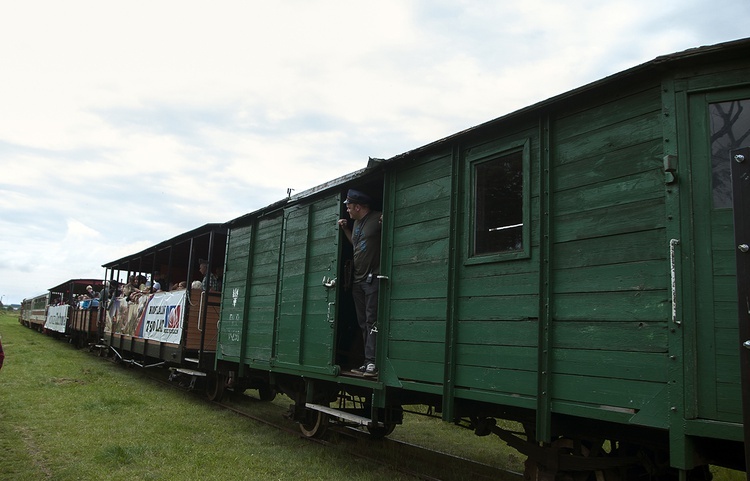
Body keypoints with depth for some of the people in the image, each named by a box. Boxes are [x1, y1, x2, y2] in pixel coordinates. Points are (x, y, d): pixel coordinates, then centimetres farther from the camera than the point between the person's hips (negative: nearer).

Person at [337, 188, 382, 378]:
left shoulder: (378, 218, -8)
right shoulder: (357, 222, 18)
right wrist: (345, 229, 20)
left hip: (373, 279, -9)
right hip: (358, 280, 9)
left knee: (372, 321, -11)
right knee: (363, 323, 8)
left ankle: (372, 362, -10)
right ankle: (367, 363, 12)